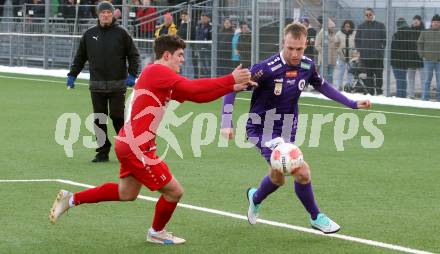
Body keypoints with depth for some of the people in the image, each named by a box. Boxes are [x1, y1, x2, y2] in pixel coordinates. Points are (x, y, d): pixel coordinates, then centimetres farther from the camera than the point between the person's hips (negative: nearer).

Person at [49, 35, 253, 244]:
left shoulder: (161, 76, 15)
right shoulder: (158, 71, -16)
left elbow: (195, 96, 11)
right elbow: (192, 88, -27)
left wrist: (232, 87, 3)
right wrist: (231, 80, -22)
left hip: (129, 144, 11)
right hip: (137, 148, -11)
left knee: (127, 193, 26)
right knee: (174, 191, 2)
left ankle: (71, 199, 27)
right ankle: (157, 232, 26)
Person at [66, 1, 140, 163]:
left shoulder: (121, 33, 2)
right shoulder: (89, 34, 10)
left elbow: (133, 55, 4)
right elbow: (80, 57, 18)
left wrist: (132, 74, -7)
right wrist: (72, 74, 11)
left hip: (117, 84, -3)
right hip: (96, 85, 3)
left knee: (118, 117, -5)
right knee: (99, 119, 3)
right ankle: (102, 152, 9)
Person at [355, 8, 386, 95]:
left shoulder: (380, 25, 4)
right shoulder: (361, 27, 10)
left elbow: (385, 39, 6)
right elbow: (357, 40, 14)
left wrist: (382, 48, -3)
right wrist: (359, 50, 3)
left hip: (378, 55, -2)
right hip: (365, 55, 2)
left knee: (379, 74, 0)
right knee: (368, 75, 4)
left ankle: (379, 90, 7)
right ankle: (370, 91, 8)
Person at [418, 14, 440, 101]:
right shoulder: (425, 33, 7)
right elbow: (420, 44, 10)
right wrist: (422, 55, 0)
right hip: (428, 60, 0)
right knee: (427, 79, 0)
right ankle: (425, 98, 3)